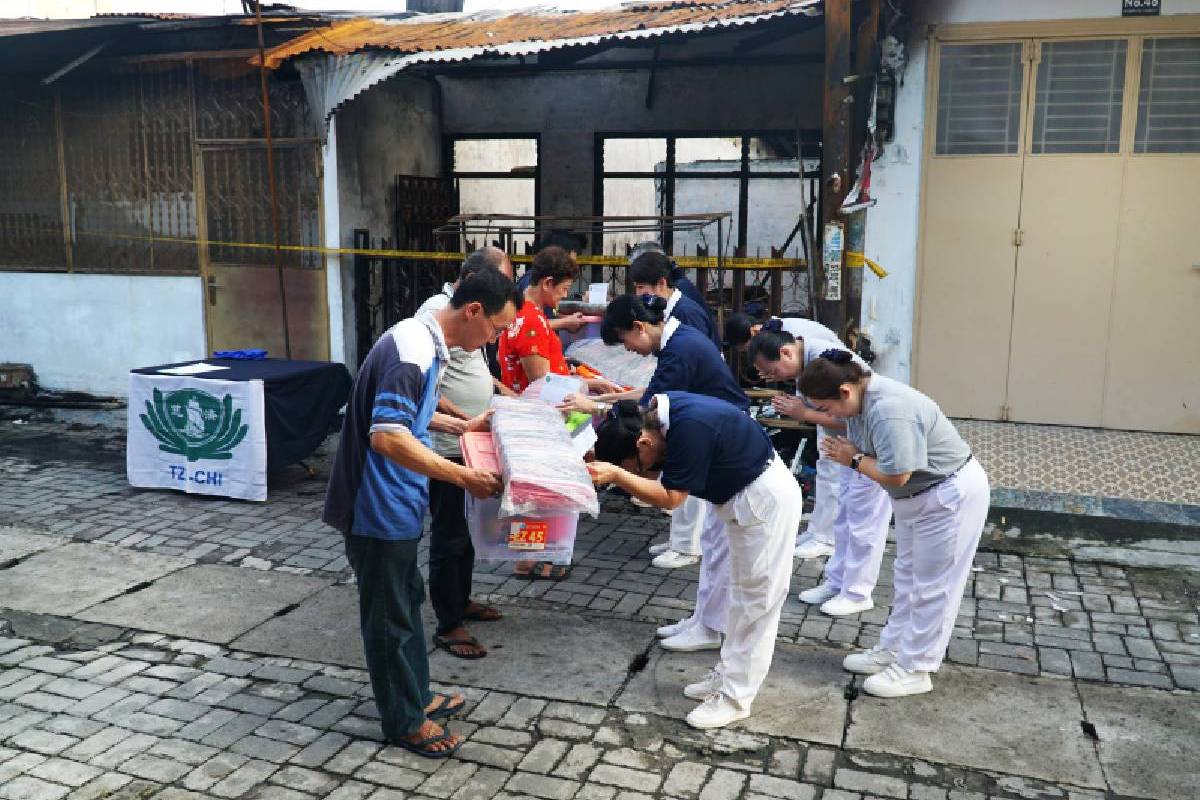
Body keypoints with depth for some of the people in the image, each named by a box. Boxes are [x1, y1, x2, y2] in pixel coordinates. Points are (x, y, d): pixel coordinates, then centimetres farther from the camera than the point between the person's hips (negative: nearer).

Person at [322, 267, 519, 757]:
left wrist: (461, 426, 14)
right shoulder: (412, 350, -25)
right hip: (380, 508, -10)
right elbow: (387, 437, -34)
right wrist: (464, 477, -30)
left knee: (407, 601, 22)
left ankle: (416, 696, 38)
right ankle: (404, 721, 23)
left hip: (395, 502, 10)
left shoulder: (426, 344, 7)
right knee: (389, 615, 6)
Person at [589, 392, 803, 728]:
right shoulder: (658, 412, -5)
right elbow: (654, 478, -1)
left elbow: (670, 498, -27)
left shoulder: (690, 427, -33)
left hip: (767, 498, -10)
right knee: (742, 591, 18)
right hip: (741, 497, 10)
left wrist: (615, 474, -31)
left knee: (758, 598, 0)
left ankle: (736, 698, 8)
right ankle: (728, 673, 31)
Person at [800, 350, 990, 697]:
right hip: (916, 495, 10)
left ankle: (915, 670, 12)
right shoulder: (860, 400, -4)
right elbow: (874, 455, 2)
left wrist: (854, 459, -18)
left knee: (930, 585, 1)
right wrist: (845, 450, -19)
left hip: (950, 494, -10)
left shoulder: (890, 409, -34)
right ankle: (892, 649, 33)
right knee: (907, 575, 19)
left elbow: (895, 475, -33)